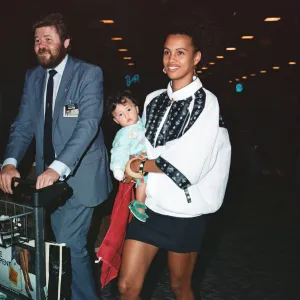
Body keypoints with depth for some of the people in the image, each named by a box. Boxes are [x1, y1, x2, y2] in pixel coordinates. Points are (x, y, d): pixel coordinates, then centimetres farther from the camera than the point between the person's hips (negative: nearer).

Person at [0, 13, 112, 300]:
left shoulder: (89, 73, -10)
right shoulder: (32, 77, 8)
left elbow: (88, 124, -22)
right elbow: (23, 125, 3)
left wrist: (58, 167, -33)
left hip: (79, 175, -6)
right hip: (48, 174, 6)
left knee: (69, 244, -6)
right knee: (68, 242, 17)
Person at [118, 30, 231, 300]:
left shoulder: (206, 102, -12)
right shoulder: (153, 100, 6)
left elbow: (188, 164, -19)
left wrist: (140, 166, -8)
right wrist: (137, 171, -7)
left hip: (184, 213, -4)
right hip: (149, 206, 5)